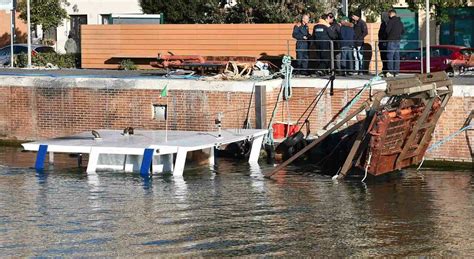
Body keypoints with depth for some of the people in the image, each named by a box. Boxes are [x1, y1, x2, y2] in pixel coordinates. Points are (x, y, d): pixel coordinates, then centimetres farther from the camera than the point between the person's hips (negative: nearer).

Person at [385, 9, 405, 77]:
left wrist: (388, 34, 7)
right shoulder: (400, 22, 12)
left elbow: (387, 30, -13)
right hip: (398, 40, 7)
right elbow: (403, 31, 17)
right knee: (397, 56, 9)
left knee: (390, 56, -6)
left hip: (391, 40, -7)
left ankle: (390, 72, -11)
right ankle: (396, 72, 9)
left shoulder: (391, 21, -10)